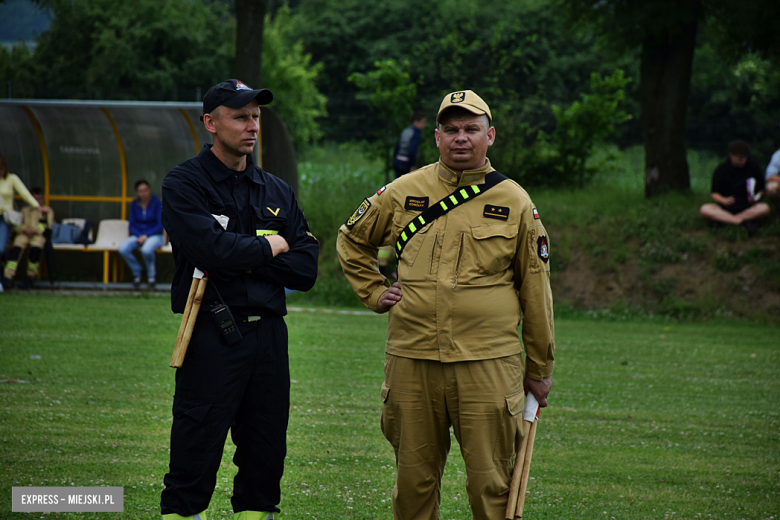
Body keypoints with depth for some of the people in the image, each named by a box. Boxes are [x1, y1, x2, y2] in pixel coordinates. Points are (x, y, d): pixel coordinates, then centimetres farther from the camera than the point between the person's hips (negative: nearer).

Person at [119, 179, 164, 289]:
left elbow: (160, 225, -8)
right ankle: (136, 272, -2)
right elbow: (132, 226, 8)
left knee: (146, 250, -39)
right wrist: (139, 236, -12)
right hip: (138, 235, 4)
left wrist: (146, 236, -16)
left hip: (154, 235, -4)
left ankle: (151, 274, -9)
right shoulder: (134, 205, 5)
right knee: (123, 249, -27)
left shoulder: (156, 203, -7)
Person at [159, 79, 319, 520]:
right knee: (195, 455, -6)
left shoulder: (278, 192, 15)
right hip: (212, 334, -5)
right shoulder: (184, 185, -1)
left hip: (269, 332, 5)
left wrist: (242, 260, -8)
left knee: (266, 454, 8)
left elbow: (306, 269, 5)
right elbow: (212, 249, -18)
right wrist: (269, 247, -2)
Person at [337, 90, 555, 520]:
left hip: (488, 363, -2)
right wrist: (373, 292, 11)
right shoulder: (403, 193, 7)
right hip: (412, 359, 2)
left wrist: (539, 369, 9)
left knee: (491, 483, -2)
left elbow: (535, 289, 7)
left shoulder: (515, 203, 4)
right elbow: (351, 241, 25)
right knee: (414, 478, 8)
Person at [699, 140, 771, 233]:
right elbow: (714, 194, -2)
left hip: (747, 207, 1)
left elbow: (761, 189, 10)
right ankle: (742, 222, -38)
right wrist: (724, 200, -24)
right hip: (726, 207, -1)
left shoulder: (752, 167, 3)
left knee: (764, 208, -32)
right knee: (704, 210, -30)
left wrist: (756, 197, -13)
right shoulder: (721, 169, 0)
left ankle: (724, 220, -31)